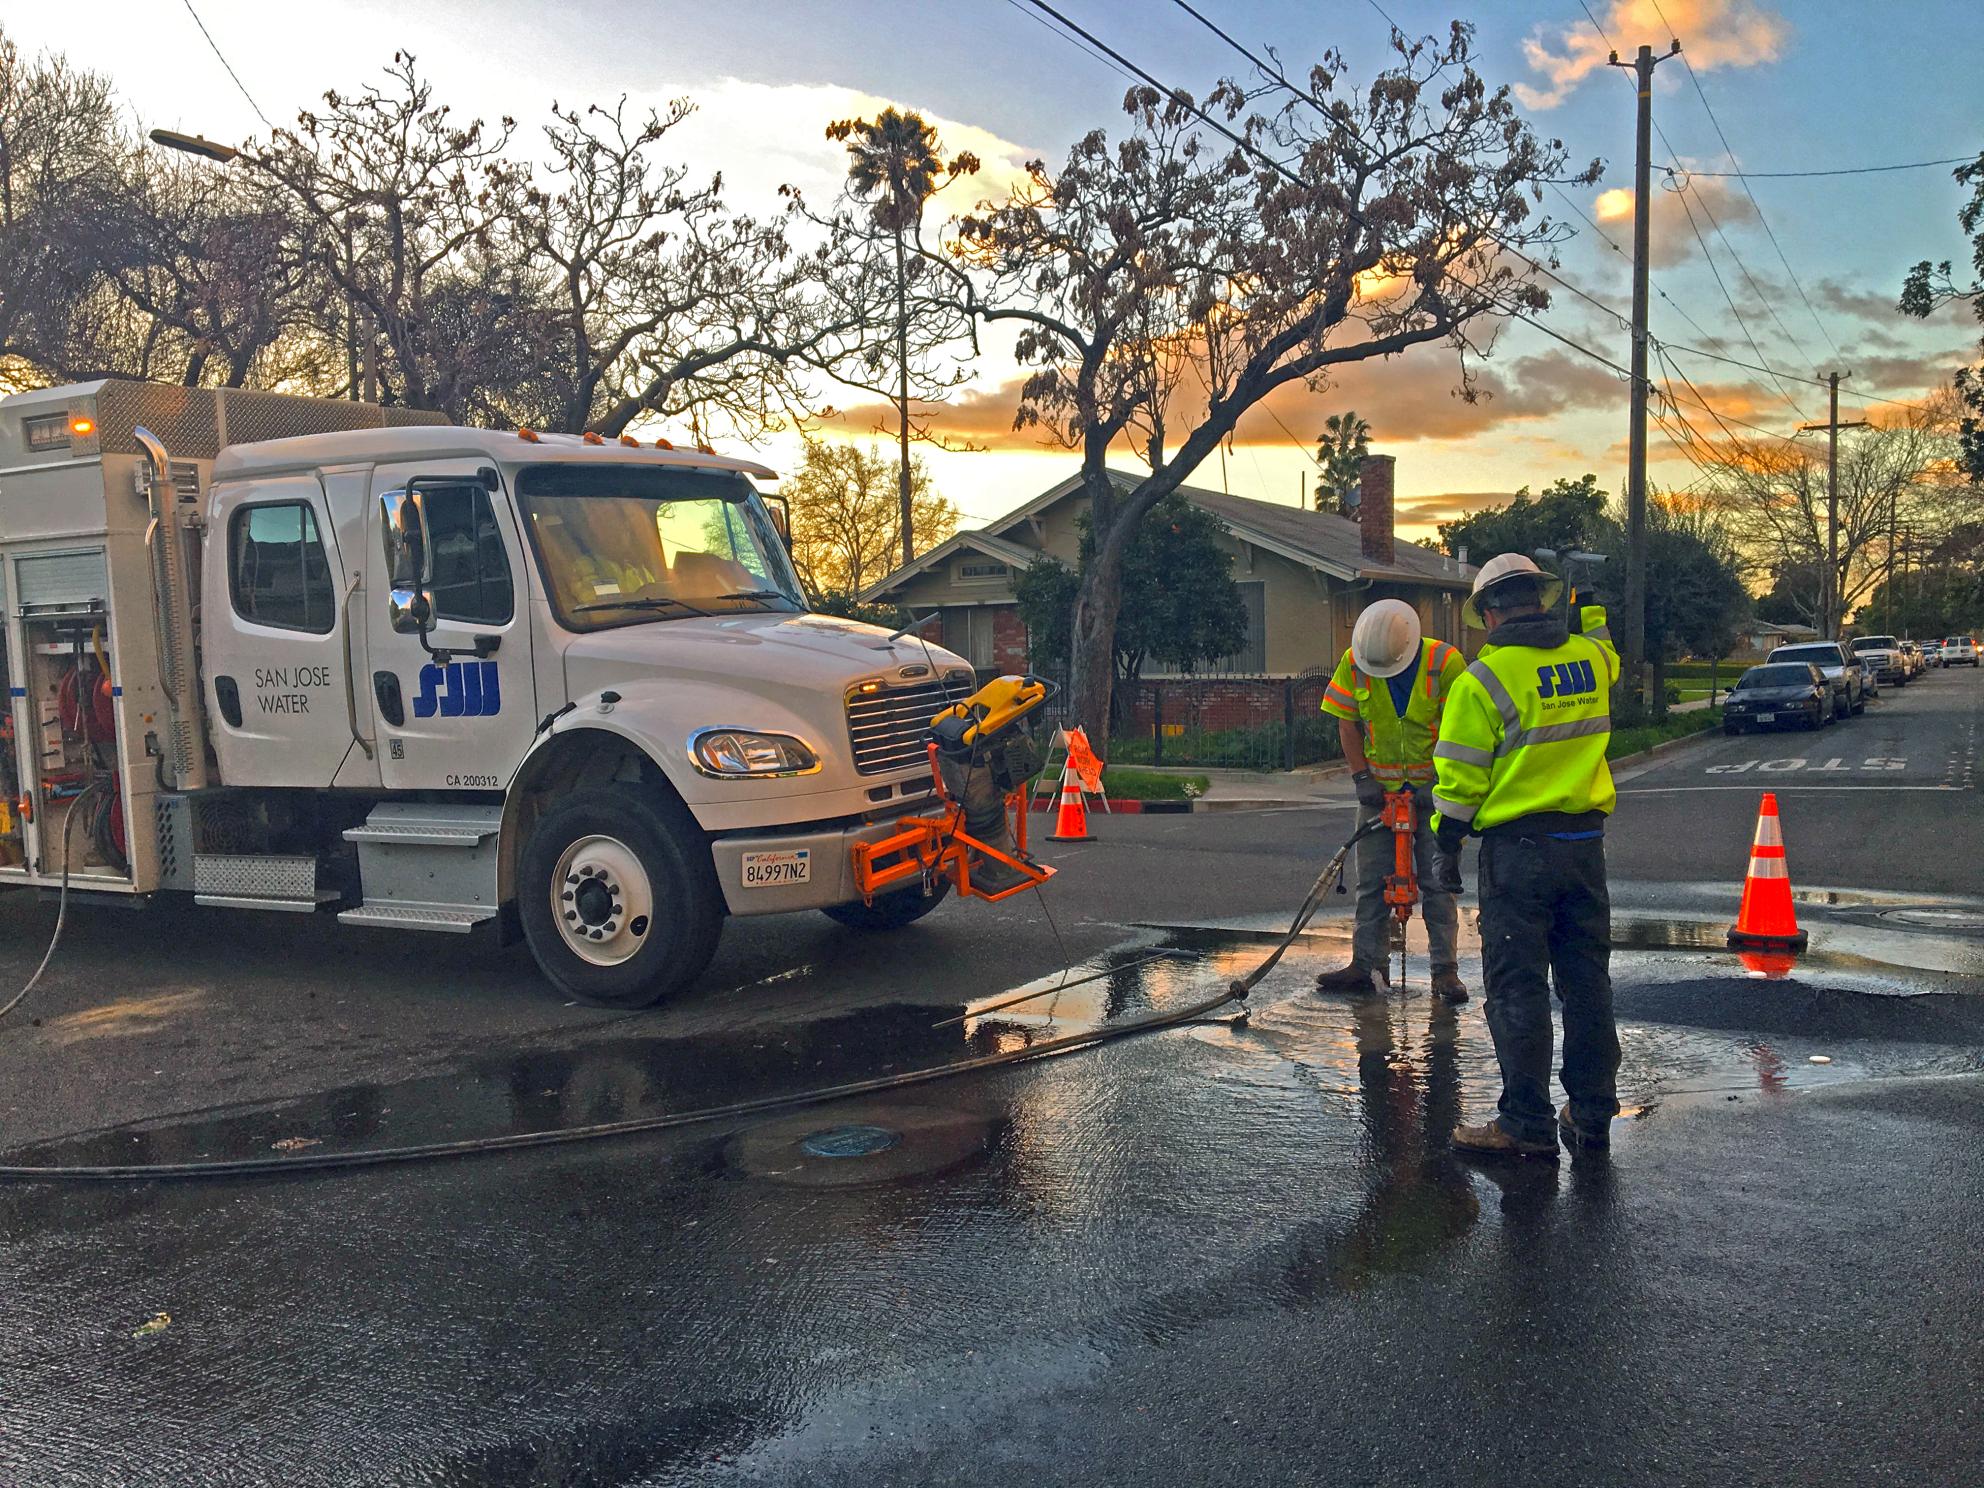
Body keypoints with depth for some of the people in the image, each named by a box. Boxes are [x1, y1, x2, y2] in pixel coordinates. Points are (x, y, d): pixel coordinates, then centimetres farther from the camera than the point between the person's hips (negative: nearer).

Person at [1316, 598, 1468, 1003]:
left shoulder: (1444, 662, -15)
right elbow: (1347, 726, 0)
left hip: (1434, 787, -3)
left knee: (1437, 881, 0)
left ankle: (1445, 970, 7)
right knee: (1371, 881, 5)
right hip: (1379, 786, 3)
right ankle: (1368, 965, 13)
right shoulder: (1353, 663, -7)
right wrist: (1362, 778, -7)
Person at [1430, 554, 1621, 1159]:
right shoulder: (1593, 657, 5)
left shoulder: (1484, 679, -11)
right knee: (1587, 983, 13)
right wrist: (1589, 610, 37)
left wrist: (1446, 848, 0)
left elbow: (1459, 777, -9)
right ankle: (1592, 1115, 22)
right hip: (1586, 842, 6)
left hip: (1517, 848, -6)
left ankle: (1527, 1125, 5)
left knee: (1518, 989, 1)